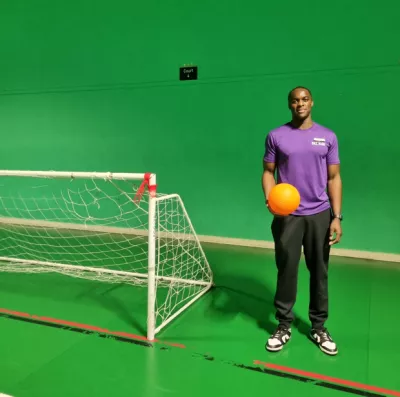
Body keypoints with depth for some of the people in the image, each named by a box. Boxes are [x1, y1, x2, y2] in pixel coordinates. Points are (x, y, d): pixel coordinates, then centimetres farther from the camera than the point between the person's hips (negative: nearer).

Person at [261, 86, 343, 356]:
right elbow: (268, 172, 5)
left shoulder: (328, 137, 6)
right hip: (287, 215, -1)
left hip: (320, 214, 1)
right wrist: (270, 199, -15)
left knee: (319, 272, 9)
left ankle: (319, 327, 23)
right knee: (287, 270, 4)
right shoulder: (276, 136, 3)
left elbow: (334, 178, 6)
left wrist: (337, 216, -1)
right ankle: (284, 326, 19)